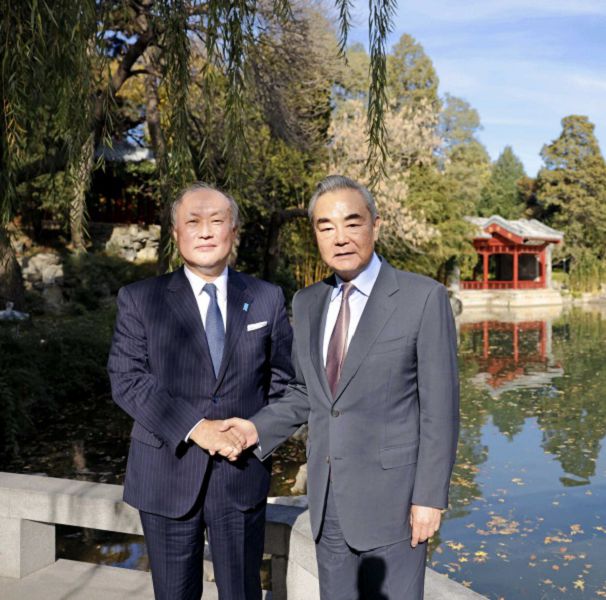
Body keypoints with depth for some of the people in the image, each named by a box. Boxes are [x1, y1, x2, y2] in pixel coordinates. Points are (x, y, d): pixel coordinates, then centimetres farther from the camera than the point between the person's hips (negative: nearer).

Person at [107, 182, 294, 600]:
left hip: (242, 474, 1)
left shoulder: (267, 299, 4)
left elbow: (283, 378, 8)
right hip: (167, 475, -1)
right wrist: (193, 427, -18)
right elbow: (126, 379, -8)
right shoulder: (140, 299, -1)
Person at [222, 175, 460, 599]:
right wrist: (259, 428, -1)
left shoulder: (423, 298, -11)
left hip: (391, 496, -5)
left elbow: (439, 406, -11)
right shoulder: (307, 303, 6)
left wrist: (430, 497, -12)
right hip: (328, 496, 5)